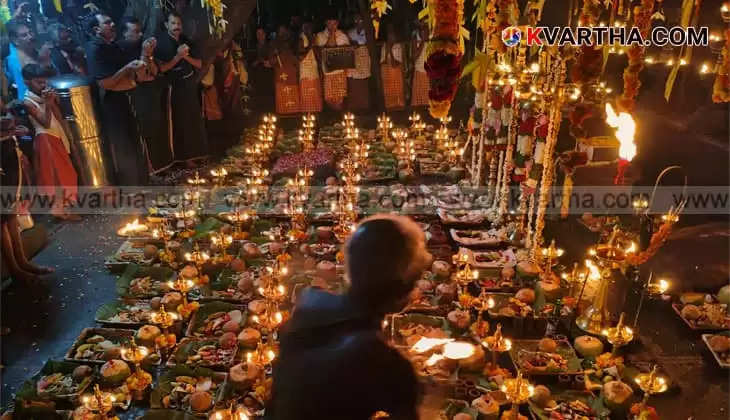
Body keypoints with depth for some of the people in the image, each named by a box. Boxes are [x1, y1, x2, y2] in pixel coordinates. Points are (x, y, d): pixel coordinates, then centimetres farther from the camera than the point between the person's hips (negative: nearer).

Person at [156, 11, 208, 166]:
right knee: (181, 122, 0)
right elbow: (161, 68, -15)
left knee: (194, 120, 9)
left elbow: (199, 64, 8)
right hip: (175, 88, -5)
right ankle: (184, 156, 9)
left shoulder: (186, 41, 9)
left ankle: (195, 152, 21)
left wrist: (186, 56, -9)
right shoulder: (161, 42, -7)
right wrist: (178, 56, -21)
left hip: (191, 86, 5)